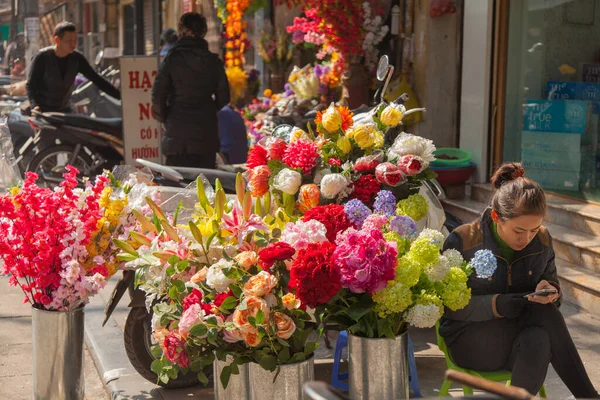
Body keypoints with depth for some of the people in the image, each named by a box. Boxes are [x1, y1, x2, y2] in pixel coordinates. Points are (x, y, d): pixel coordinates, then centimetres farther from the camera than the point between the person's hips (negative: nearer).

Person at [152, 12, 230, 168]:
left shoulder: (172, 59, -7)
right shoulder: (213, 61, 2)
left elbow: (158, 95, -8)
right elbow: (223, 96, 7)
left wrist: (163, 118, 8)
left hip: (177, 133, -3)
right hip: (206, 134, 3)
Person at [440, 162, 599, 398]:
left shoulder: (542, 241, -3)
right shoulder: (462, 241, -16)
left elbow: (552, 285, 9)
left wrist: (550, 292, -17)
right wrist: (498, 305, -29)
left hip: (521, 337, 4)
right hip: (470, 338, -4)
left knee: (538, 342, -35)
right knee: (545, 315, -30)